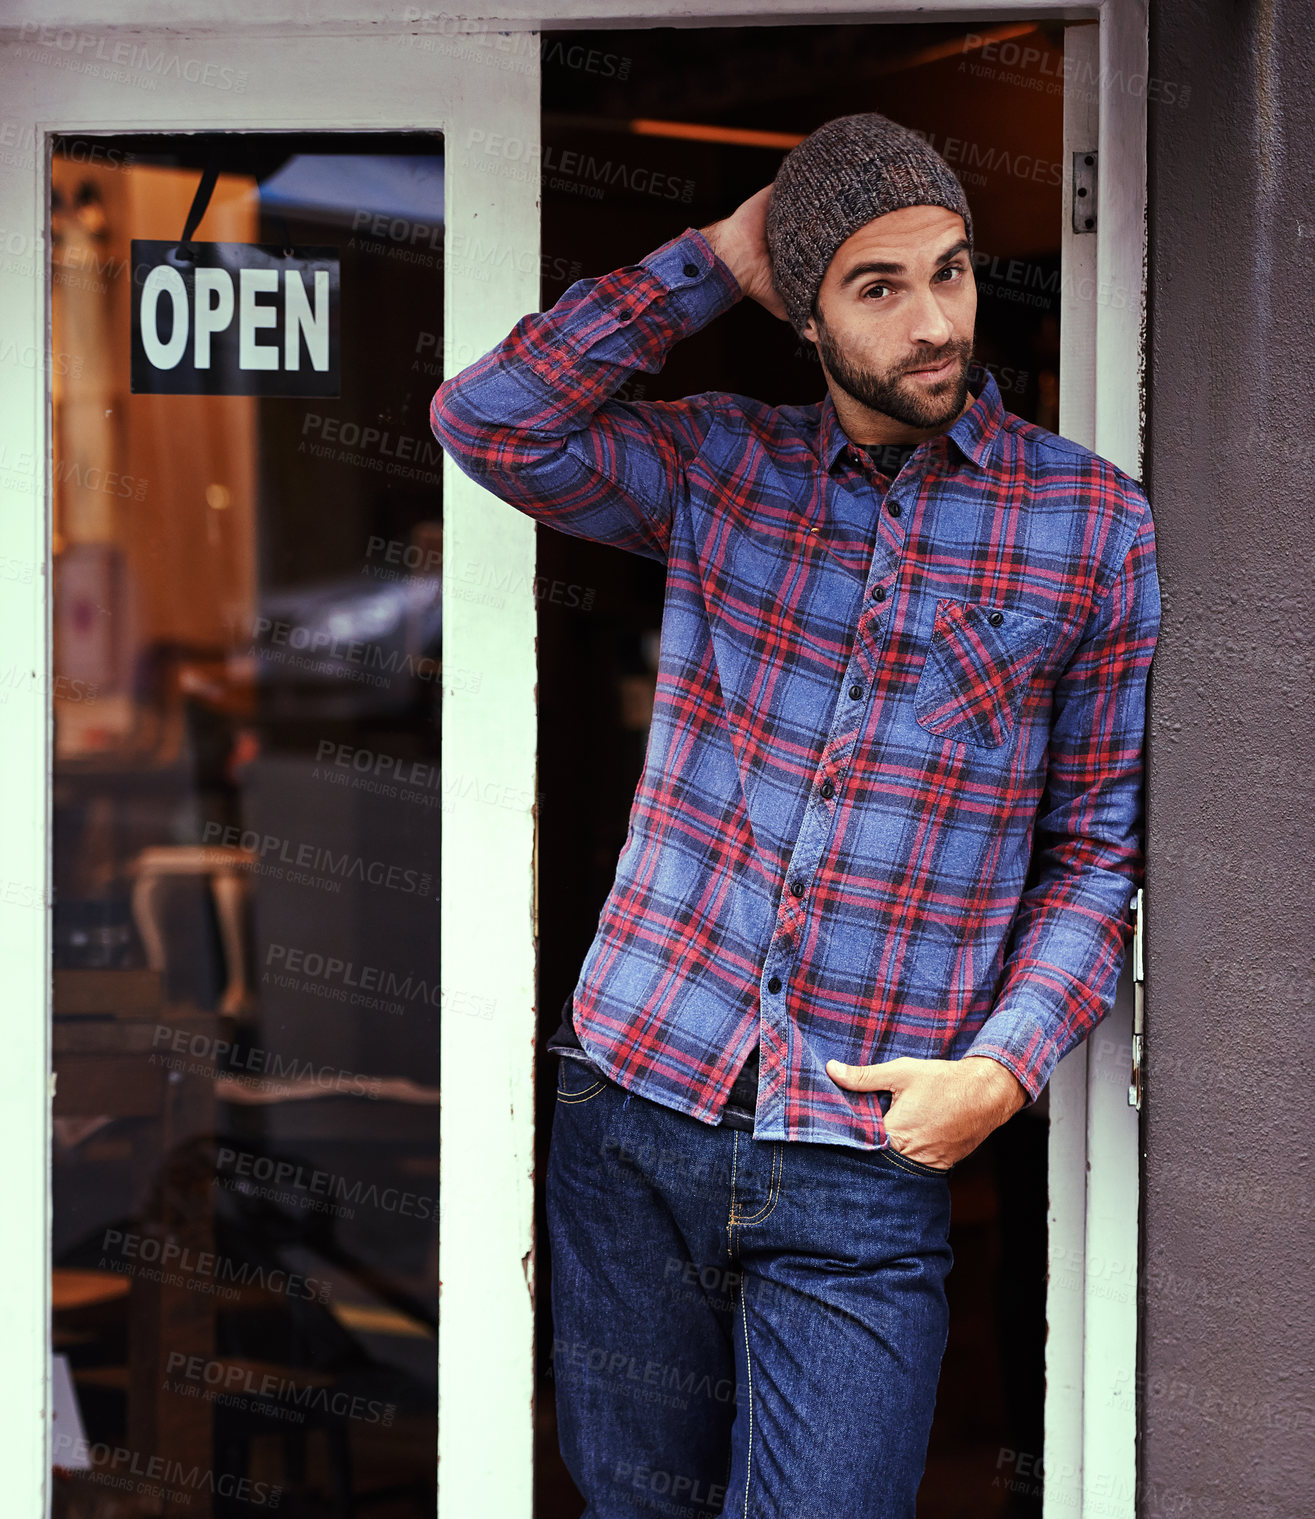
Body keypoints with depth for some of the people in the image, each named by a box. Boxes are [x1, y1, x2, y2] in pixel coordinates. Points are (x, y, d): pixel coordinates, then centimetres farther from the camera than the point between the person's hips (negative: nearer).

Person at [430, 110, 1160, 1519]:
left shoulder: (1094, 527, 1)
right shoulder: (719, 465, 6)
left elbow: (1102, 843, 3)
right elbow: (490, 422, -9)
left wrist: (1003, 1068, -10)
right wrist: (714, 258, -5)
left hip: (866, 1169, -2)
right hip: (634, 1109, 2)